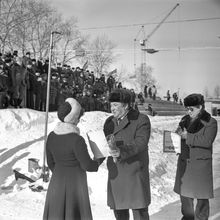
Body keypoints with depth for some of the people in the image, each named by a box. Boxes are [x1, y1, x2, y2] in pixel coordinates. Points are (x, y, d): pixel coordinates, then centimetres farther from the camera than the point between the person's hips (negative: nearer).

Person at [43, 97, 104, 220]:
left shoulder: (51, 136, -1)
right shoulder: (76, 139, -21)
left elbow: (51, 163, 9)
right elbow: (87, 165, -15)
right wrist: (98, 162, 6)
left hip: (56, 184, 6)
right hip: (75, 185, -6)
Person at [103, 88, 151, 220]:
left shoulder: (141, 120, -8)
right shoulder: (109, 122, 13)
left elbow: (140, 143, -21)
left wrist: (121, 152, -36)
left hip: (135, 175, -5)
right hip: (115, 174, 6)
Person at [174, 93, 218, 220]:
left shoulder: (210, 122, -7)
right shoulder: (186, 120, 11)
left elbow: (207, 141, -19)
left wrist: (188, 137, -20)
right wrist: (179, 133, -7)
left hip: (201, 163, -6)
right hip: (185, 162, 6)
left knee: (201, 195, 1)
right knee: (184, 192, 14)